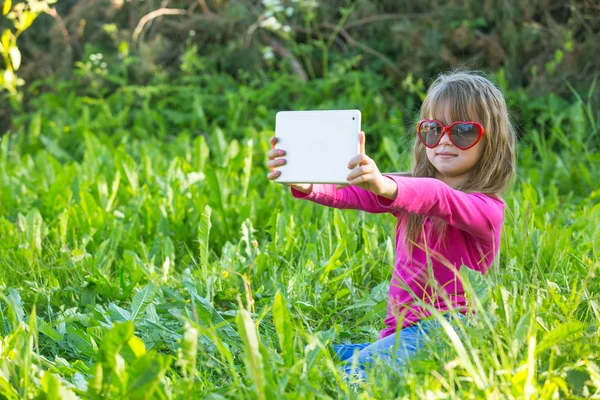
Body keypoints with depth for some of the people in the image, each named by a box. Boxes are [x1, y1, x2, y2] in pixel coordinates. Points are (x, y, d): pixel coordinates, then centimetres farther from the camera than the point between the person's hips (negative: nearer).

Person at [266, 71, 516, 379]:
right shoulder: (408, 191, 15)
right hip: (398, 331, 8)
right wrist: (305, 184, -27)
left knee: (357, 367, -32)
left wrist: (384, 186, -50)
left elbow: (439, 198, -28)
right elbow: (352, 194, -4)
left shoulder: (487, 207, -5)